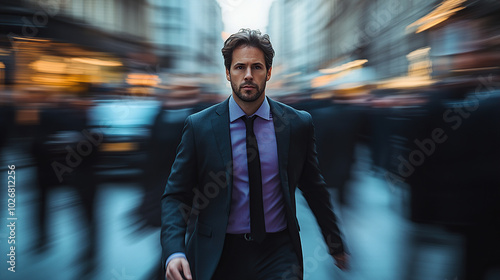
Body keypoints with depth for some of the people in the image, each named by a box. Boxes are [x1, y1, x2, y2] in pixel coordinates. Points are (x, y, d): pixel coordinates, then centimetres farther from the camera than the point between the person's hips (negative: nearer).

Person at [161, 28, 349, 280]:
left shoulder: (298, 124, -2)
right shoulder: (199, 126, -5)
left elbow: (314, 189, 9)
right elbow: (175, 195, -4)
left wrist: (336, 245, 17)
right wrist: (174, 252, -19)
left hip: (279, 252, 1)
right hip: (218, 256, 0)